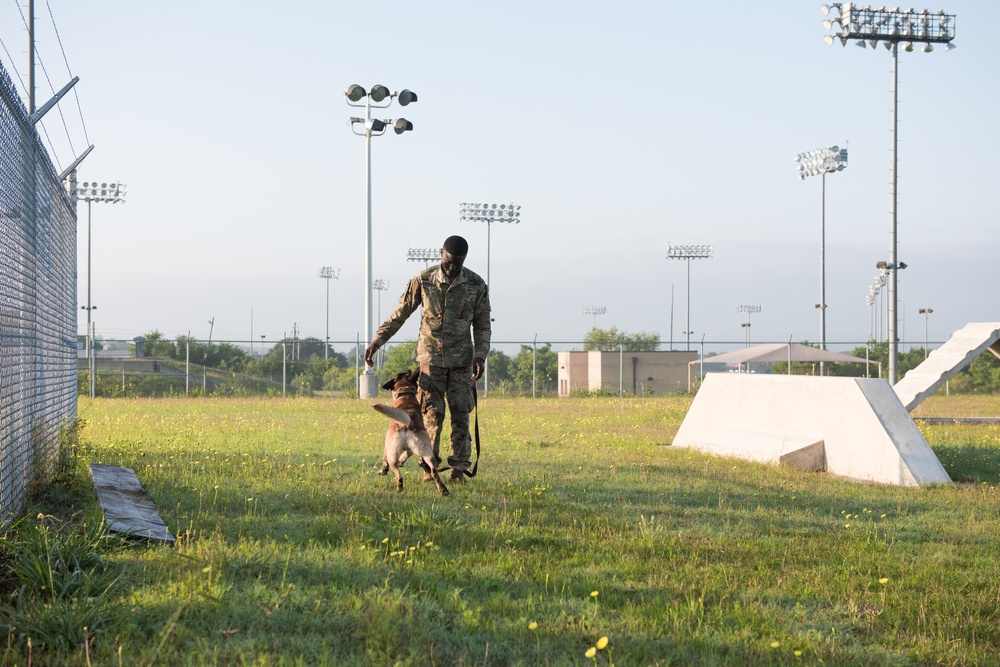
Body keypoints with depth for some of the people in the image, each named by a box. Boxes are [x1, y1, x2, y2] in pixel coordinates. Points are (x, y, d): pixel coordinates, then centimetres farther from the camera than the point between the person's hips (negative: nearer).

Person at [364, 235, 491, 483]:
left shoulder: (477, 285, -3)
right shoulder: (423, 280, -5)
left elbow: (482, 326, 5)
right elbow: (399, 314, 2)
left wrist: (480, 356, -8)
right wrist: (377, 341, -5)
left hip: (461, 360, 1)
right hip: (431, 357, -1)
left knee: (461, 414, -1)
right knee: (432, 414, -4)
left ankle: (459, 469, 5)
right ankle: (429, 467, 3)